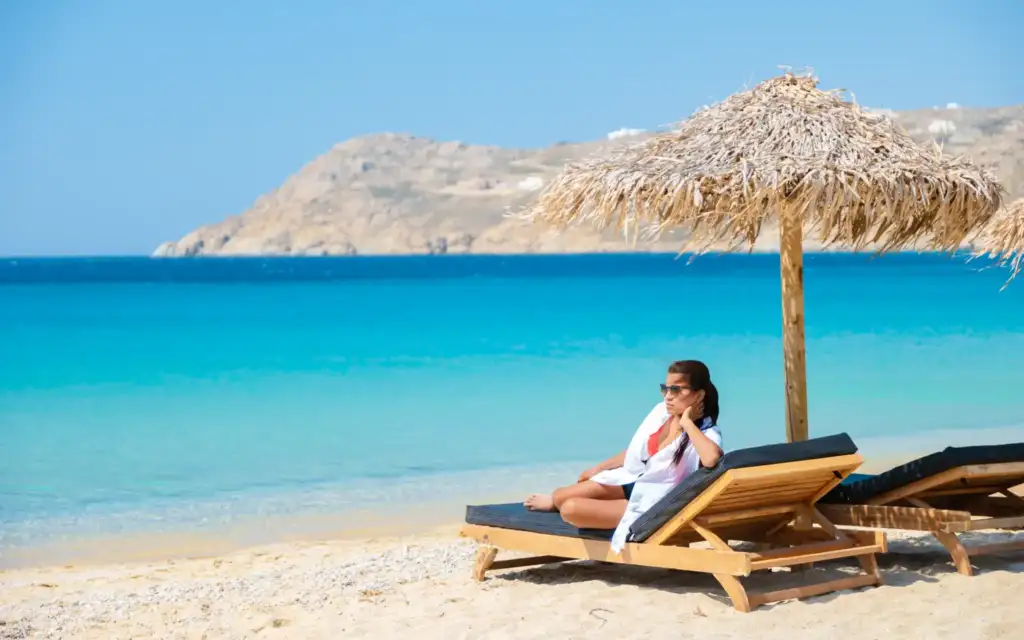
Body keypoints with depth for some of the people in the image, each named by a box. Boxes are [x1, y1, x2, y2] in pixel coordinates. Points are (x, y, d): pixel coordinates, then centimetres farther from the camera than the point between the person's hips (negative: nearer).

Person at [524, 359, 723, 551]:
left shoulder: (707, 433, -24)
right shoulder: (662, 411, -4)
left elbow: (711, 458, -51)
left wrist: (687, 423, -36)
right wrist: (598, 468, 24)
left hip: (650, 503, -7)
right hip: (631, 480, 7)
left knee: (571, 509, -17)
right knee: (561, 496, 4)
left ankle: (559, 503, 21)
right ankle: (556, 500, 43)